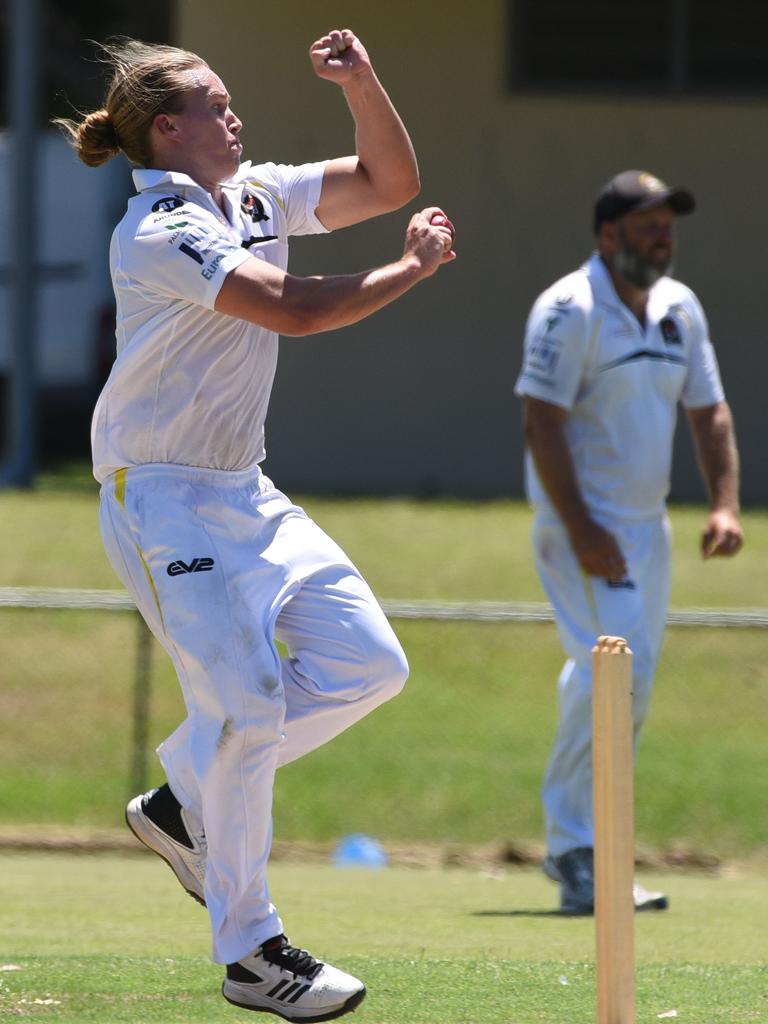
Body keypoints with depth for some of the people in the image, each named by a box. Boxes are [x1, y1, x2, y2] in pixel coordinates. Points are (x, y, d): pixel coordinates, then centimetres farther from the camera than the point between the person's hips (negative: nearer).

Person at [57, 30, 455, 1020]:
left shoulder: (258, 196, 10)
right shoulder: (160, 232, -17)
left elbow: (390, 185, 12)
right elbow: (291, 309, -26)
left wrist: (363, 86, -4)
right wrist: (409, 270, -13)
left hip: (246, 493, 9)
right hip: (166, 500, -9)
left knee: (367, 662, 1)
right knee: (245, 702, -14)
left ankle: (183, 804, 16)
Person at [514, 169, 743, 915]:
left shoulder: (679, 309, 10)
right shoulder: (569, 310, -13)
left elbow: (709, 412, 14)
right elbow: (543, 422, -17)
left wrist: (724, 504, -1)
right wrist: (578, 530, -24)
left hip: (647, 522, 8)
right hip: (583, 522, -8)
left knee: (631, 681, 10)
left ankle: (575, 847, 20)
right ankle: (575, 850, -15)